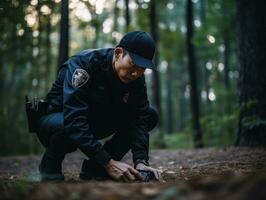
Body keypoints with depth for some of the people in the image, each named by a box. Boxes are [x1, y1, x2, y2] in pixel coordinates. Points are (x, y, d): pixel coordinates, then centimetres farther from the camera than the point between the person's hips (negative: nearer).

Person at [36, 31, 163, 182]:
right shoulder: (82, 64, -30)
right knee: (66, 126, -42)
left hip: (93, 125, 6)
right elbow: (74, 120, -40)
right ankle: (50, 164, -7)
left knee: (151, 115, -10)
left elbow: (140, 119, -16)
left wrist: (141, 162, -33)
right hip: (55, 119, -5)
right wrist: (108, 162, -44)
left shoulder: (136, 78, -12)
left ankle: (94, 167, -5)